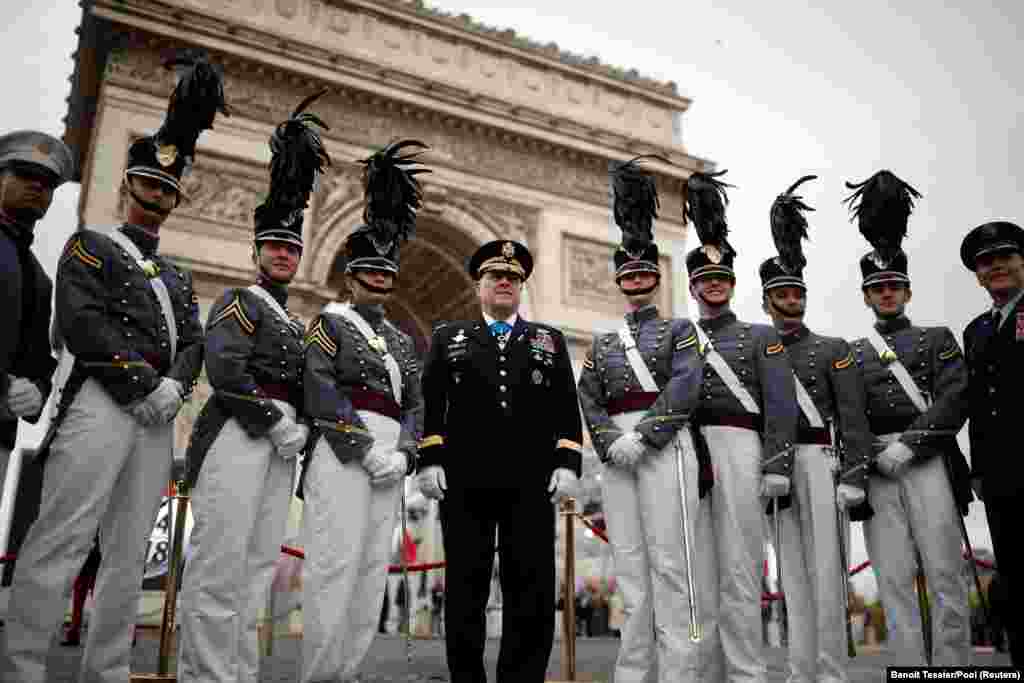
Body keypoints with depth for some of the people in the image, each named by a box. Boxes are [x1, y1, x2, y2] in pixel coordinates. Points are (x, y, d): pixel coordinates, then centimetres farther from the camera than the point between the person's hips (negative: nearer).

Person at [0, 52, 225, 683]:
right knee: (62, 543, -10)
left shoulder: (178, 276, 25)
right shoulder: (92, 245, 8)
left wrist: (174, 387, -8)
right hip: (100, 402, -6)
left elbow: (194, 345, 14)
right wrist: (143, 386, -12)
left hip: (158, 416, 6)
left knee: (130, 558, 4)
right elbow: (81, 322, -7)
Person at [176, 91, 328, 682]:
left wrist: (300, 430, 5)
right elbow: (225, 371, -13)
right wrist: (276, 423, -14)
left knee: (260, 566, 6)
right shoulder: (238, 302, 3)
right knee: (221, 560, -11)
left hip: (281, 442, 8)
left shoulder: (297, 324, 24)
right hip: (239, 433, -7)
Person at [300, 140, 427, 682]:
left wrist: (403, 456, -3)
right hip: (343, 452, -6)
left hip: (389, 461, 6)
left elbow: (415, 405, 15)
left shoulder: (401, 340, 22)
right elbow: (321, 393, -9)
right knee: (337, 563, -10)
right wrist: (368, 450, -16)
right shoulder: (331, 322, 5)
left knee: (373, 571, 5)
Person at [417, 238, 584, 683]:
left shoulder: (550, 341, 17)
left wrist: (566, 464, -2)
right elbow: (431, 404, 7)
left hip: (531, 483, 1)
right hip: (464, 482, 0)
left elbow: (566, 409, 9)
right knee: (465, 587, 4)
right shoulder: (448, 338, 15)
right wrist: (430, 460, -4)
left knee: (531, 588, 1)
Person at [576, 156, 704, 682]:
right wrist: (611, 443, -8)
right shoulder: (603, 341, 20)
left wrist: (643, 438, -16)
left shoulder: (678, 329, 8)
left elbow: (685, 388, -7)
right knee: (628, 561, 5)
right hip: (615, 452, 4)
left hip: (663, 445, -4)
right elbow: (589, 400, 10)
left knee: (667, 560, -7)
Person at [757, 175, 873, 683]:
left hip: (818, 463, -3)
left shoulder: (833, 349, 8)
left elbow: (853, 418, 0)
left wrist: (854, 478, -10)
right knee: (792, 575, 6)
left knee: (825, 570, -4)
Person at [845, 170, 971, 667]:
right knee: (894, 581, 1)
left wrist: (908, 443, -15)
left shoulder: (937, 339, 11)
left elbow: (955, 399, -4)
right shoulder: (852, 354, 17)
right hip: (876, 469, 2)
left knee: (944, 574, -3)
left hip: (926, 461, -2)